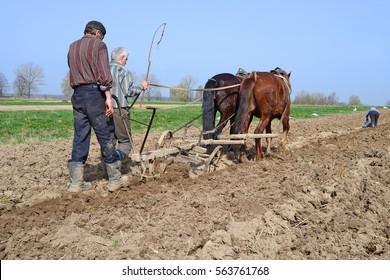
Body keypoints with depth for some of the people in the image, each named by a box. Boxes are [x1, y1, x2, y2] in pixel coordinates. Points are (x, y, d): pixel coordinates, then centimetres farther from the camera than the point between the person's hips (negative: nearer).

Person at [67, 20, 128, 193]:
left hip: (77, 94, 6)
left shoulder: (72, 47, 19)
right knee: (106, 136, 0)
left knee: (80, 137, 7)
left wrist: (80, 90, 11)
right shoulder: (98, 44, -1)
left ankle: (76, 182, 6)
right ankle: (114, 179, 6)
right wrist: (108, 96, -17)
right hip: (94, 93, -6)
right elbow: (103, 71, -12)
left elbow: (73, 71, 12)